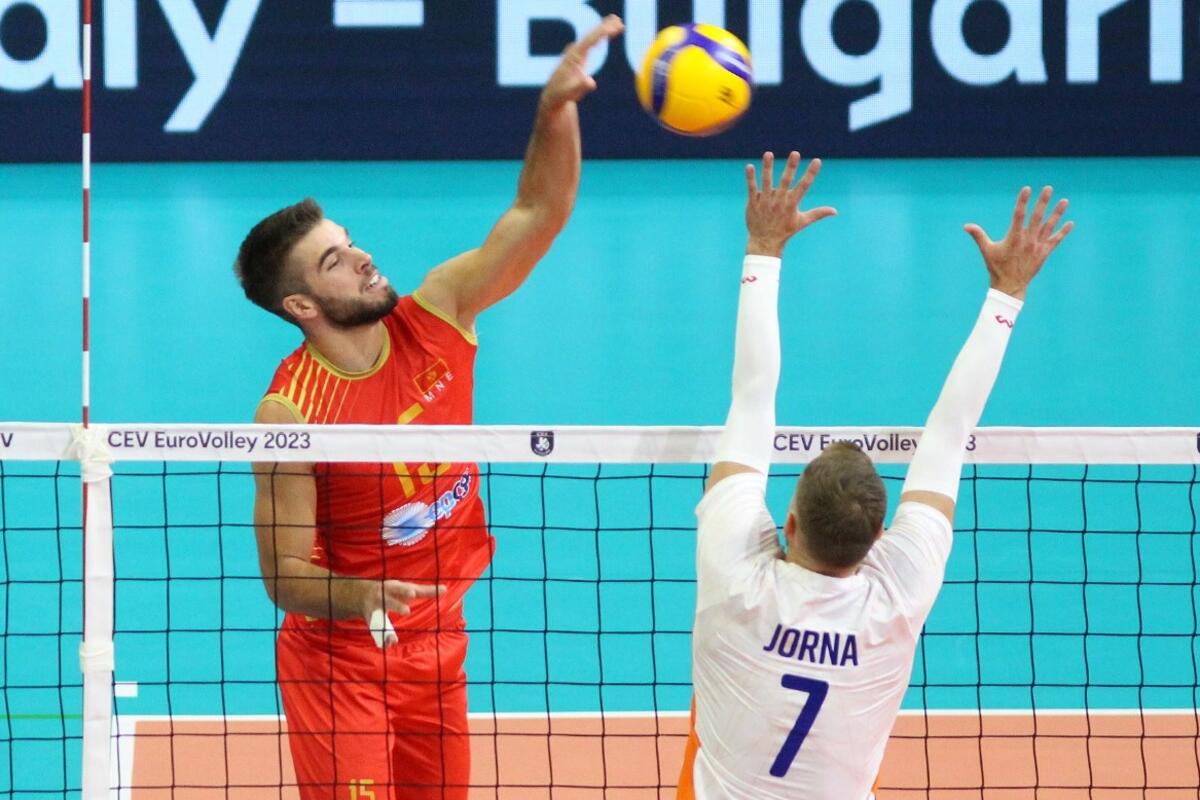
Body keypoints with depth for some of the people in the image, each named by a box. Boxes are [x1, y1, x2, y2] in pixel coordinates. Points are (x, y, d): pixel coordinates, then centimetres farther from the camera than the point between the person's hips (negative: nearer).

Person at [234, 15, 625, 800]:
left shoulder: (435, 317, -6)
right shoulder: (290, 410, -20)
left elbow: (539, 211, -8)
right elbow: (284, 574, -17)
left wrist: (557, 108, -24)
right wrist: (360, 598, -37)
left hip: (438, 642, 5)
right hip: (338, 655, -5)